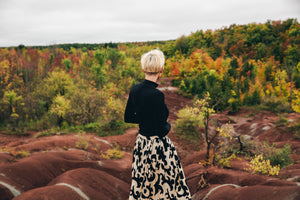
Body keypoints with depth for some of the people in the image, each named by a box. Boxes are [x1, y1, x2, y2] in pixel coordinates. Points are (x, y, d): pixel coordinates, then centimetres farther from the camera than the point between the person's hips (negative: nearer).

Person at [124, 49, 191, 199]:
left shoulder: (134, 90, -2)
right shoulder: (157, 95, -24)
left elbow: (128, 117, 10)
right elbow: (161, 130, -21)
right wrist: (168, 125, 0)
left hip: (141, 143, 8)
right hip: (158, 147, -7)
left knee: (142, 187, 21)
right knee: (166, 186, 10)